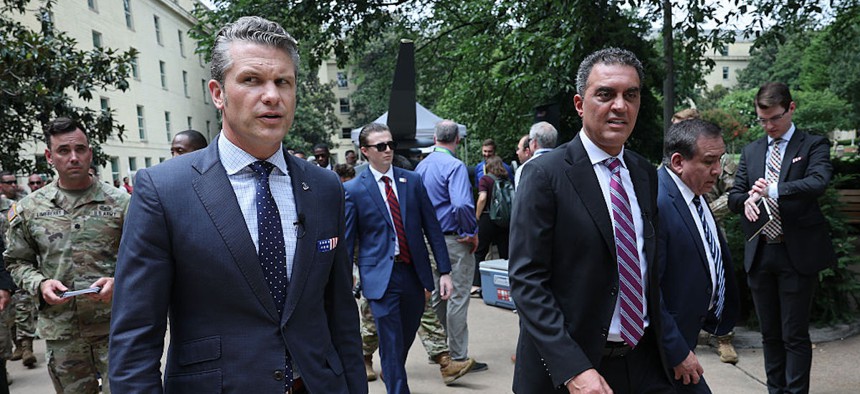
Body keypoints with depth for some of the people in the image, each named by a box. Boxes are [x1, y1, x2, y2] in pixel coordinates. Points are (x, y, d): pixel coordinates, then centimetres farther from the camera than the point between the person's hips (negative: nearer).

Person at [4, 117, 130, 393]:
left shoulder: (120, 203, -1)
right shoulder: (28, 209, 5)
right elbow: (16, 261, 12)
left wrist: (118, 282, -16)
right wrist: (40, 285, -6)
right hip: (61, 332, 2)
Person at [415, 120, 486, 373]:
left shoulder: (421, 166, 7)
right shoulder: (455, 166, -17)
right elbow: (462, 204, -29)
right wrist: (472, 232, -14)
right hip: (454, 240, -8)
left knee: (437, 296, 18)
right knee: (457, 298, -1)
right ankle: (458, 357, 7)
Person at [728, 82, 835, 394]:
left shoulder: (813, 145, 0)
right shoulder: (751, 151, 12)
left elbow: (818, 182, -19)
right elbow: (734, 195, 8)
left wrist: (773, 190, -32)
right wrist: (746, 201, -15)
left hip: (797, 254, -4)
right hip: (759, 253, 4)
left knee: (795, 335, 1)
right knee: (770, 334, 14)